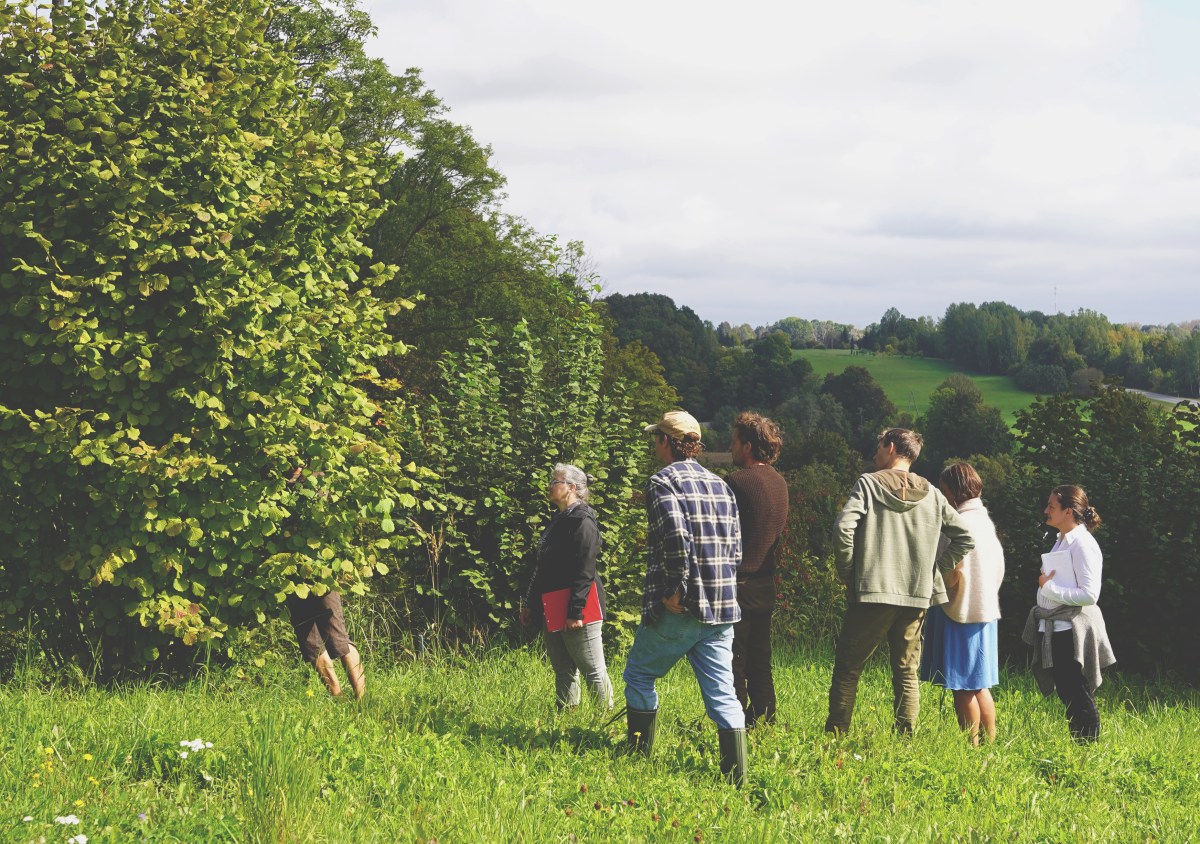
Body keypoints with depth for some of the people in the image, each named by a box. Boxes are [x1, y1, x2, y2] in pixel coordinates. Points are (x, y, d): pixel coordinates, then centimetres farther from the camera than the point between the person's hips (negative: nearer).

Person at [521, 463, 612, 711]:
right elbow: (542, 569, 21)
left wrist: (575, 612, -23)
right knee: (563, 672, 13)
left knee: (593, 670, -5)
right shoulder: (557, 521, 17)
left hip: (577, 608, -10)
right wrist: (530, 603, 19)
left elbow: (584, 572, -19)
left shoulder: (582, 522, -13)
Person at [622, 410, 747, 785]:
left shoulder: (663, 480, -6)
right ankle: (737, 774, -2)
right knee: (721, 690, 4)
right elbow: (735, 547, 13)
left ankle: (639, 755, 17)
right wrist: (715, 588, 13)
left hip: (679, 610, -6)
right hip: (721, 608, 6)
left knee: (639, 674, 13)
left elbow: (677, 534, -21)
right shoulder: (720, 485, 15)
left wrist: (679, 589, -17)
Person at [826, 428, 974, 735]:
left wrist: (847, 572, -3)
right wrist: (934, 569, 12)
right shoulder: (931, 494, 9)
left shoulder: (868, 483, -3)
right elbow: (965, 537, 9)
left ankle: (835, 734, 3)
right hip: (917, 596, 4)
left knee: (847, 668, 5)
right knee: (907, 673, 11)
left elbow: (843, 529, -15)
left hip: (872, 594, -4)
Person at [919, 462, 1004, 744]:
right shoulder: (985, 521, 12)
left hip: (961, 613, -9)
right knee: (979, 686, 13)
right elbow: (998, 570, 16)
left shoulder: (963, 524, -16)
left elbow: (951, 576, -20)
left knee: (963, 688, -3)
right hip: (984, 610, 9)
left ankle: (972, 746, -1)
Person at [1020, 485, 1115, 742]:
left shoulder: (1083, 544, -14)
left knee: (1079, 697, -4)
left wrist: (1049, 587, -17)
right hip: (1056, 629, 9)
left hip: (1074, 631, -9)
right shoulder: (1061, 541, 14)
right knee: (1067, 694, 12)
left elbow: (1090, 594, -21)